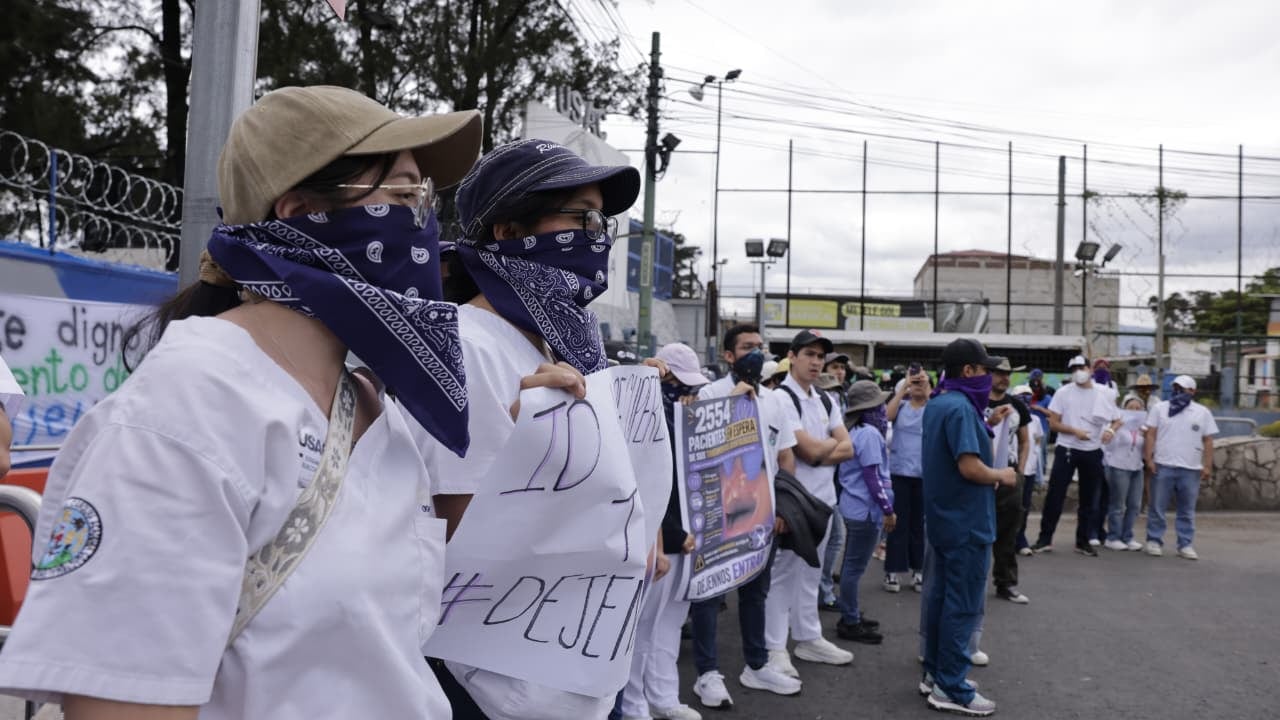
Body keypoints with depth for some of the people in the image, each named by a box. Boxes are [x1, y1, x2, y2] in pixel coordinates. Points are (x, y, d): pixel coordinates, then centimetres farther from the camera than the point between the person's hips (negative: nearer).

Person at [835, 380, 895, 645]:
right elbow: (873, 477, -20)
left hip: (854, 507, 10)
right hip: (865, 509, -10)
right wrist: (888, 509, -15)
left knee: (852, 564, 17)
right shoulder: (870, 434, -17)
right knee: (855, 566, -2)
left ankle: (851, 615, 28)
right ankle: (850, 623, 6)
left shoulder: (856, 432, 11)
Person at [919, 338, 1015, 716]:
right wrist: (1001, 476, -10)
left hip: (943, 517, 10)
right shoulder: (960, 408, -21)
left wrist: (984, 424, 10)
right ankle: (950, 689, 4)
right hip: (966, 522, -10)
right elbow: (969, 466, -27)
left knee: (941, 595, 15)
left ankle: (935, 672, 25)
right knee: (963, 605, -2)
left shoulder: (936, 404, 10)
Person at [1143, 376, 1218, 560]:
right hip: (1162, 466, -1)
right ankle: (1154, 541, 11)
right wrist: (1149, 458, -7)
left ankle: (1185, 545, 12)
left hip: (1191, 469, 1)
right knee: (1157, 507, 2)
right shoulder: (1159, 408, 5)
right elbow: (1151, 435, 2)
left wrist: (1208, 466, 0)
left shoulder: (1203, 412, 8)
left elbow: (1208, 441, 7)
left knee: (1187, 511, 6)